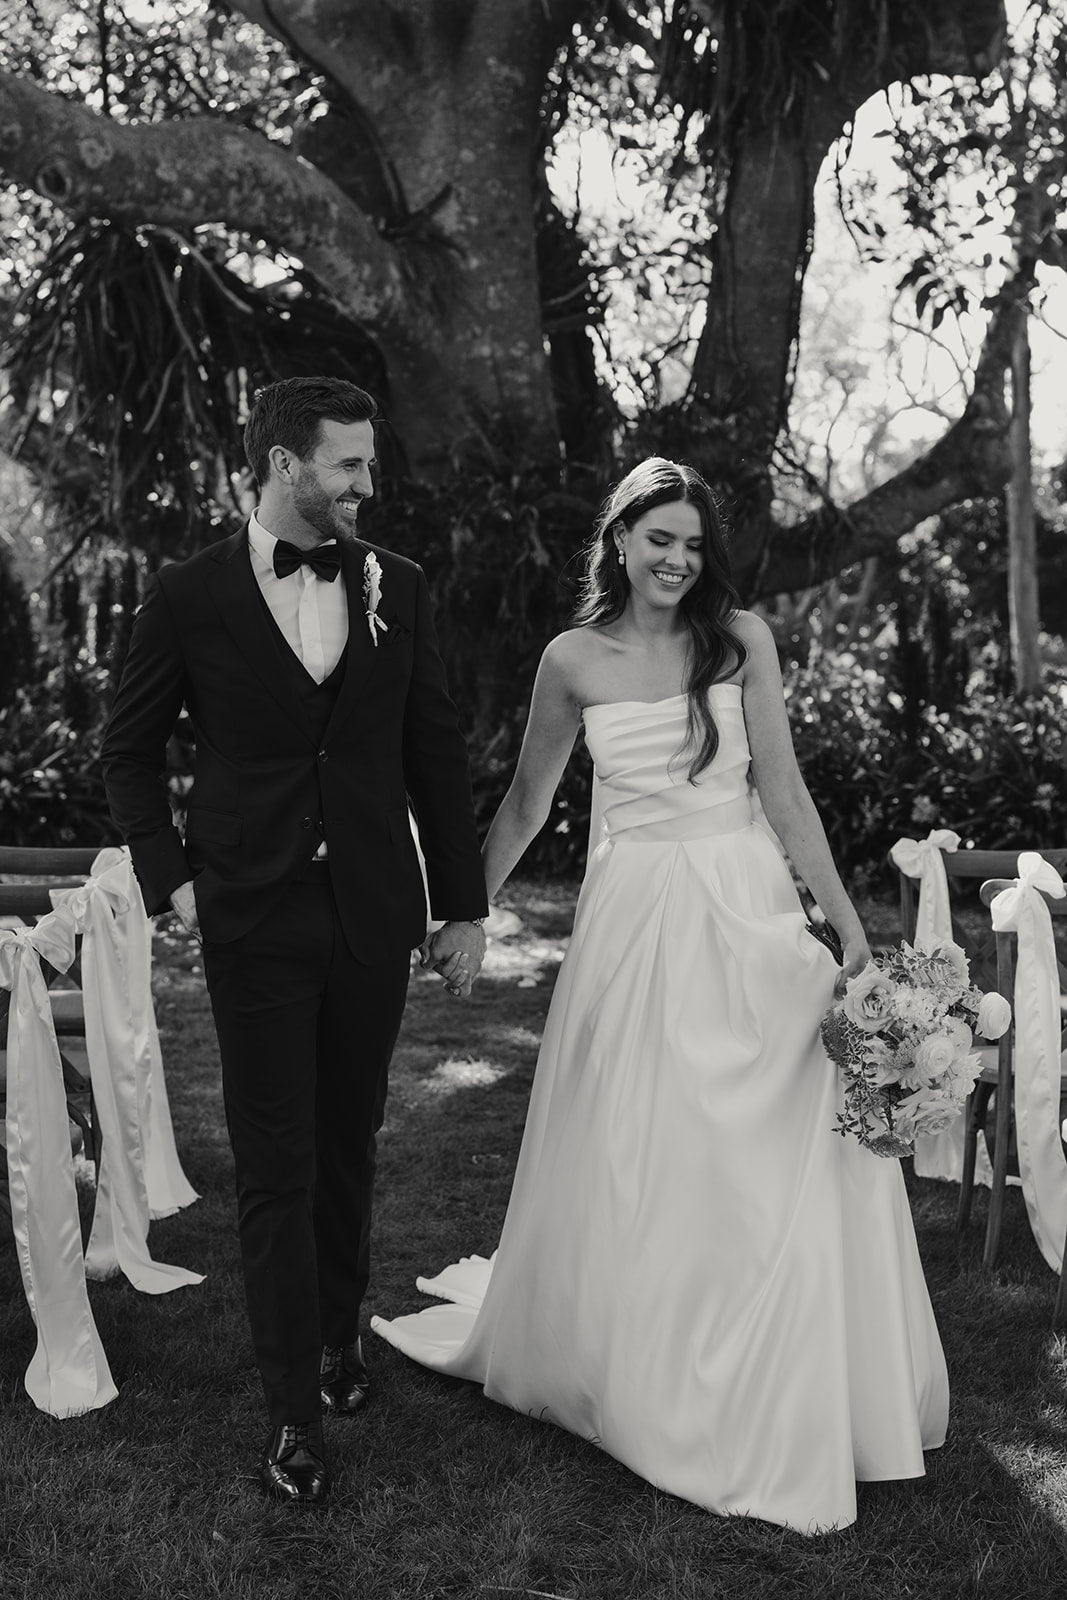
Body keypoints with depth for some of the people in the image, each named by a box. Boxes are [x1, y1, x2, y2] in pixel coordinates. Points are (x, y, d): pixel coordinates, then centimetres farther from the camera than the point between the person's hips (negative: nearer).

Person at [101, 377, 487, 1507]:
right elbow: (129, 749, 7)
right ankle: (295, 1412, 13)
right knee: (275, 1167, 2)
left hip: (373, 914, 3)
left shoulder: (396, 587, 3)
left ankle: (338, 1333, 37)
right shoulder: (189, 595, -4)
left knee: (347, 1147, 15)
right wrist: (168, 873, -3)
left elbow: (435, 753, 7)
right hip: (255, 917, -2)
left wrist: (463, 906, 7)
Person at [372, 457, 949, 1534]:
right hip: (632, 921, 0)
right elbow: (524, 806, 13)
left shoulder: (741, 638, 1)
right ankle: (636, 1374, 30)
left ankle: (777, 1403, 24)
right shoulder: (574, 660, 3)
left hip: (746, 915, 0)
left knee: (775, 1156, 3)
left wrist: (848, 923, -4)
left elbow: (783, 790, 0)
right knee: (626, 1165, 7)